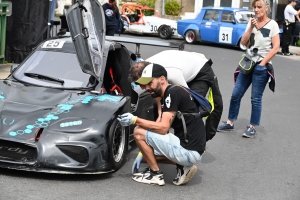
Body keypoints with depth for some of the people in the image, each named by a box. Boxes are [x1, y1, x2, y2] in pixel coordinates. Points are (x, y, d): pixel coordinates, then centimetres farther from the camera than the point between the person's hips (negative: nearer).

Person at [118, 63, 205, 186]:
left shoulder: (173, 93, -13)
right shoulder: (168, 96, 17)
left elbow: (163, 128, -20)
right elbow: (160, 127, 18)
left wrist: (135, 120, -16)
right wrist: (143, 152, 15)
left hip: (189, 151, -10)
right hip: (194, 150, 10)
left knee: (139, 132, -7)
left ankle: (156, 175, 2)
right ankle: (183, 166, 10)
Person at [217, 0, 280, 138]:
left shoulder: (272, 24, -6)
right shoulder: (252, 22, 9)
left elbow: (275, 48, -9)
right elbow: (243, 42, 2)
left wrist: (262, 63, -12)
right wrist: (251, 27, -10)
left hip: (262, 66, -5)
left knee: (256, 98, 0)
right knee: (235, 94, 5)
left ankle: (252, 127, 11)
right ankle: (230, 123, 16)